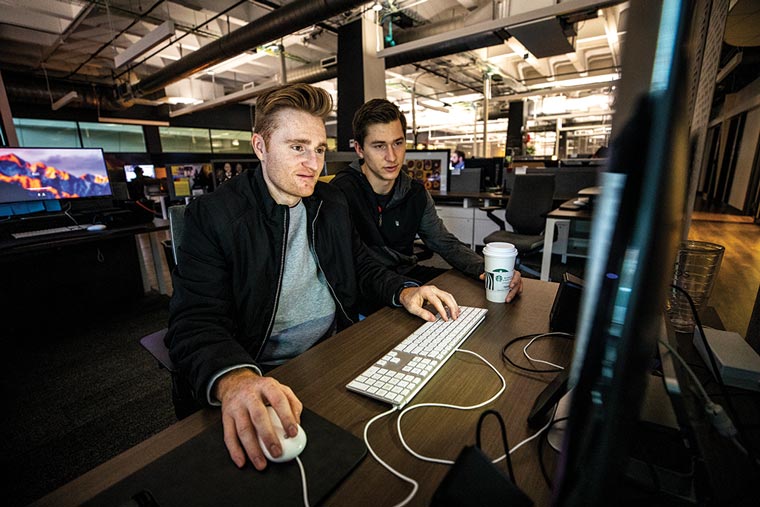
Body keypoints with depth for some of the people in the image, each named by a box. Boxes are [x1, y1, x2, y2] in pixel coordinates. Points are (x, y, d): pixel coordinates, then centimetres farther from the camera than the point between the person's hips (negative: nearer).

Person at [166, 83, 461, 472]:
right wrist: (234, 379, -38)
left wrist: (404, 291, -7)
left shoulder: (333, 204, 8)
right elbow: (196, 320, -16)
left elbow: (362, 268, 14)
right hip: (265, 377, -4)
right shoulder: (211, 215, -9)